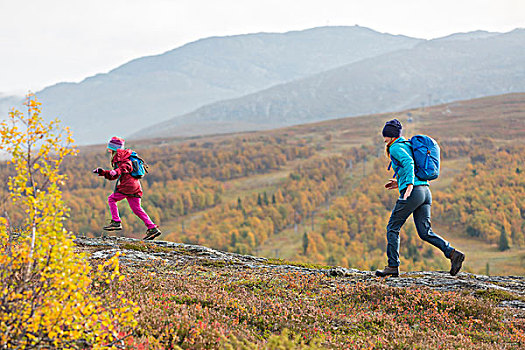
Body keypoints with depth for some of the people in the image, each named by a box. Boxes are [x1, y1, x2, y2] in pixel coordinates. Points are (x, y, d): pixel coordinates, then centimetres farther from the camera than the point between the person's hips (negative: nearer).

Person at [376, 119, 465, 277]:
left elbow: (408, 162, -22)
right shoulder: (409, 146, 24)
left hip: (412, 193, -8)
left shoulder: (396, 148, -2)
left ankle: (393, 266, 4)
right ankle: (453, 253, -11)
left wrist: (409, 184, -32)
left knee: (392, 228, 4)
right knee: (425, 232, 5)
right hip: (425, 192, 8)